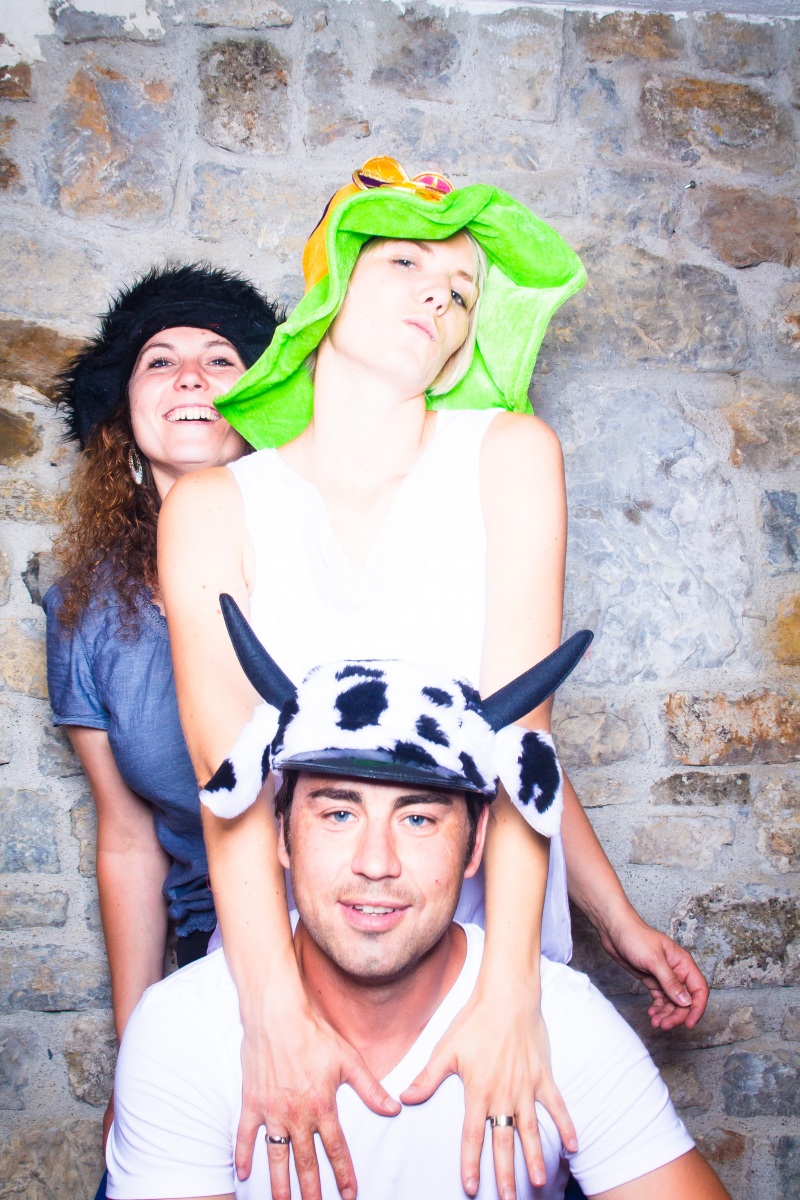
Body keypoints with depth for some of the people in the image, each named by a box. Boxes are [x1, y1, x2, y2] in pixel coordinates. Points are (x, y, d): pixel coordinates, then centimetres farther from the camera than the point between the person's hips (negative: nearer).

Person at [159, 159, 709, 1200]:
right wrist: (275, 1014, -28)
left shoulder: (508, 451, -6)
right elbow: (227, 768, -16)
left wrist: (508, 994, -20)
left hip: (489, 920, 0)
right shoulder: (214, 507, -5)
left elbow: (515, 727, -14)